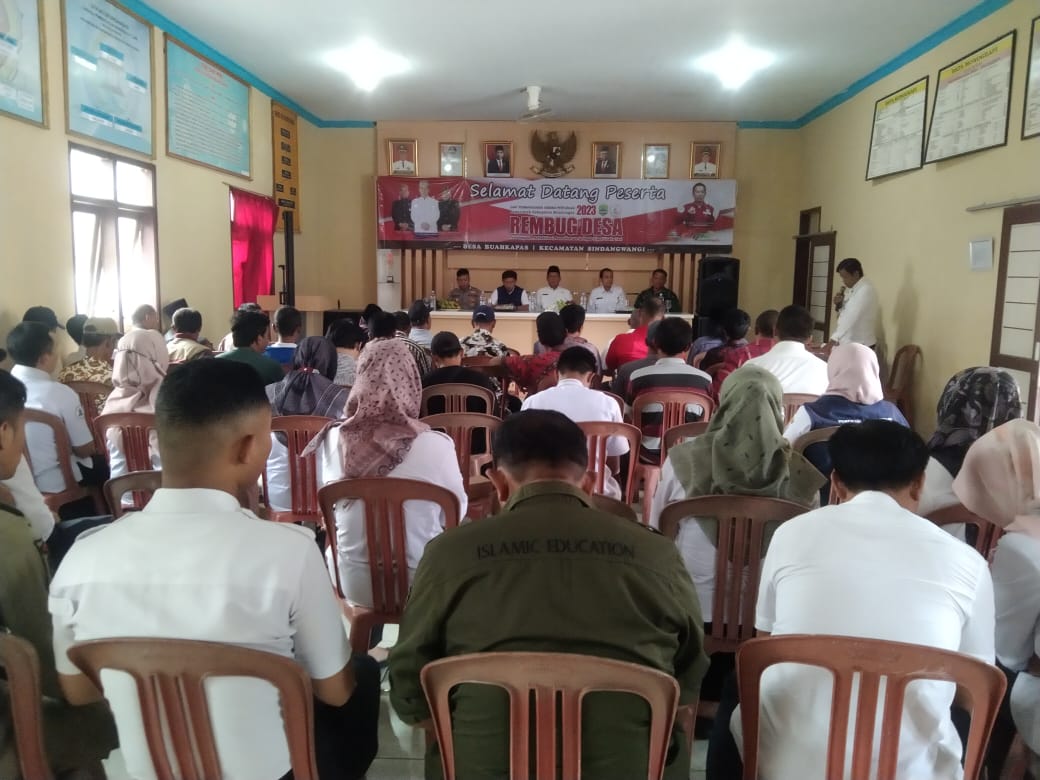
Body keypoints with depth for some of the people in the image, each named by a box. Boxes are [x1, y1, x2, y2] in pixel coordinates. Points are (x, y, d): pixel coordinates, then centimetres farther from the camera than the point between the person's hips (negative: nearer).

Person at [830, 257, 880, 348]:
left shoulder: (866, 290, -17)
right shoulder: (852, 290, 11)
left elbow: (851, 316, -29)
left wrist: (834, 338, -37)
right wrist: (838, 304, -3)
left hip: (861, 346, -8)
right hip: (848, 344, 8)